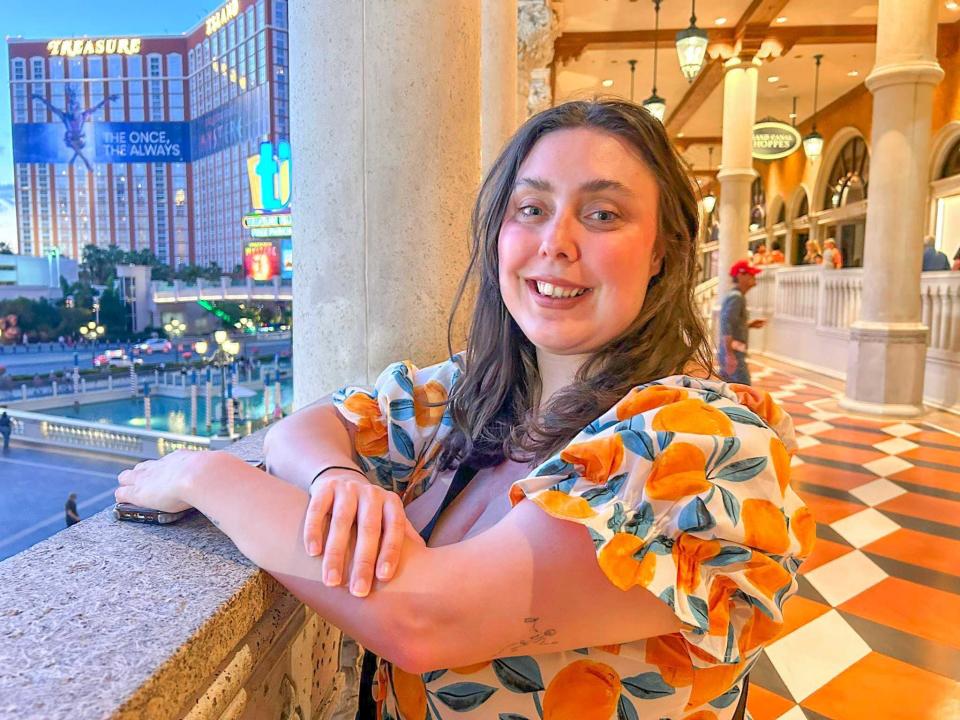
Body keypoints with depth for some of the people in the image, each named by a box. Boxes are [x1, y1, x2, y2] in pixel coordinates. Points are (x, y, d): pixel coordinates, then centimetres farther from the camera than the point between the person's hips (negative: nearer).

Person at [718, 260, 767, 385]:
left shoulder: (732, 296, 18)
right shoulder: (736, 297, -14)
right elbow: (726, 326, -24)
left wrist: (749, 324, 14)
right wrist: (730, 354, -28)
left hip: (731, 353, 10)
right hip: (733, 353, -10)